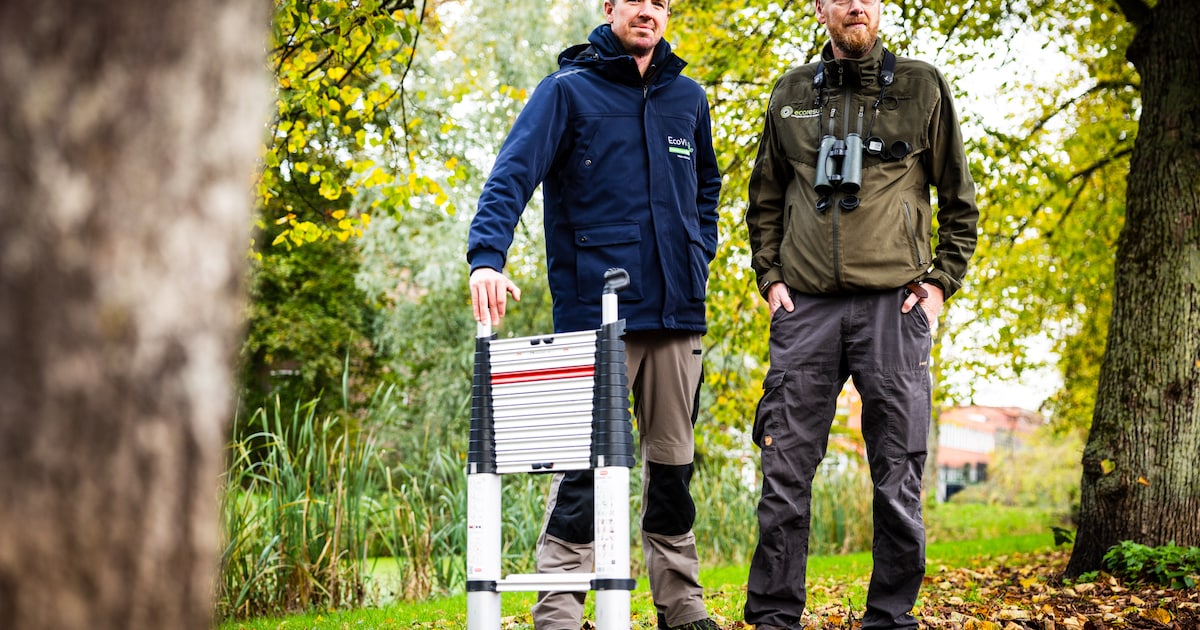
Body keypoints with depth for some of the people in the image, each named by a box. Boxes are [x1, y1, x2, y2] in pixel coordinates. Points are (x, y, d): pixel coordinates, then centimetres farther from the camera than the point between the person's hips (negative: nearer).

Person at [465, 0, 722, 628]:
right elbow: (512, 174, -12)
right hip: (595, 311, -5)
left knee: (672, 459, 11)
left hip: (677, 309, 5)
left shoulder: (688, 98, 15)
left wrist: (700, 253, 14)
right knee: (585, 460, -8)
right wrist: (486, 256, -27)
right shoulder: (568, 90, -1)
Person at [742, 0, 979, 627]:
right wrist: (770, 277, 8)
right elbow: (764, 199, 20)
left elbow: (959, 201, 11)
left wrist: (940, 281, 0)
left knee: (897, 473, 0)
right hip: (806, 305, 2)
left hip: (894, 301, -1)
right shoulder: (792, 93, 13)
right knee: (785, 467, -2)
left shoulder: (921, 87, 7)